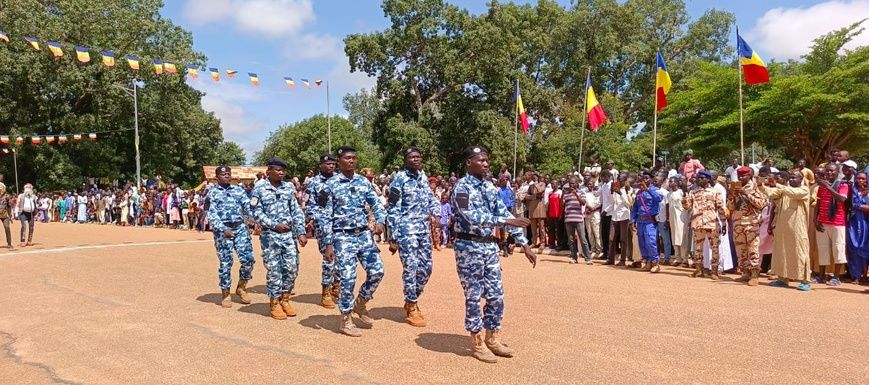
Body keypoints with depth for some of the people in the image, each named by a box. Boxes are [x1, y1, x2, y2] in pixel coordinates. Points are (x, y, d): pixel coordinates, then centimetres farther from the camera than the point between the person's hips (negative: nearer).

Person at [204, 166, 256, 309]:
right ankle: (225, 294, 15)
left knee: (248, 258, -6)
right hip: (222, 230, -2)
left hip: (240, 227, 3)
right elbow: (211, 215, -5)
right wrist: (223, 229, -20)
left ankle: (241, 287, 16)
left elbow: (248, 207, 4)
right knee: (225, 263, 1)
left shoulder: (239, 190, 13)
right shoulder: (212, 193, 5)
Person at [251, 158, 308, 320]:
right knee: (274, 270, 2)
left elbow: (297, 211, 5)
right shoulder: (259, 190, -3)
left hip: (289, 234, 4)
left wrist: (301, 232, -3)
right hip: (270, 235, -3)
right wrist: (275, 225, -15)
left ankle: (284, 299, 24)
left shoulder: (289, 188, 7)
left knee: (292, 268, 5)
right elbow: (256, 213, -6)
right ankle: (274, 303, 16)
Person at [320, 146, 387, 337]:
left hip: (364, 234, 5)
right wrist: (328, 244, -9)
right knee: (347, 278, -3)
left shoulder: (364, 182, 7)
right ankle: (345, 320, 14)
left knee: (377, 271, 0)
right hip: (343, 237, -4)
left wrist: (380, 221, -11)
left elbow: (376, 204, 10)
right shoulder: (331, 185, -5)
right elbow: (325, 216, -5)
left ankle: (360, 304, 26)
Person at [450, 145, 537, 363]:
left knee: (496, 295, 11)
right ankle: (476, 343, 17)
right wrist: (505, 221, -33)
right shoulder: (462, 188, -13)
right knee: (474, 296, 3)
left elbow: (505, 214, 10)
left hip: (490, 245, 7)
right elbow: (472, 218, -27)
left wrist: (524, 245, 7)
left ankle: (492, 339, 27)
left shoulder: (490, 187, 10)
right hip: (469, 247, -7)